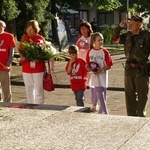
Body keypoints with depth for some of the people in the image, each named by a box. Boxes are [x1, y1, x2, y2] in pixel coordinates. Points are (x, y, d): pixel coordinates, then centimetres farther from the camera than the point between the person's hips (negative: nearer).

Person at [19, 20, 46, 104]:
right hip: (26, 67, 4)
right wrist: (22, 56, -11)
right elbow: (20, 50, 10)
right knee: (29, 88, 12)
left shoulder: (40, 39, -4)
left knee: (38, 88, 0)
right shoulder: (24, 38, 5)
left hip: (38, 67, -4)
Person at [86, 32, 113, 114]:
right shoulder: (90, 52, 4)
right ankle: (94, 106, 40)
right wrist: (89, 68, -7)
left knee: (101, 97, -5)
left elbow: (109, 65, -5)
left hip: (101, 77, -3)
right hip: (92, 76, 3)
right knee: (93, 96, 14)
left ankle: (103, 113, 3)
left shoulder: (104, 52, -6)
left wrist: (102, 70, -18)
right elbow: (87, 64, 12)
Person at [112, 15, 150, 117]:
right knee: (129, 95, 12)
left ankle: (141, 115, 14)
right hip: (129, 69, 5)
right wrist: (119, 27, 0)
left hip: (142, 70, -5)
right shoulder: (128, 35, 7)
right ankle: (131, 116, 23)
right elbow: (115, 39, 13)